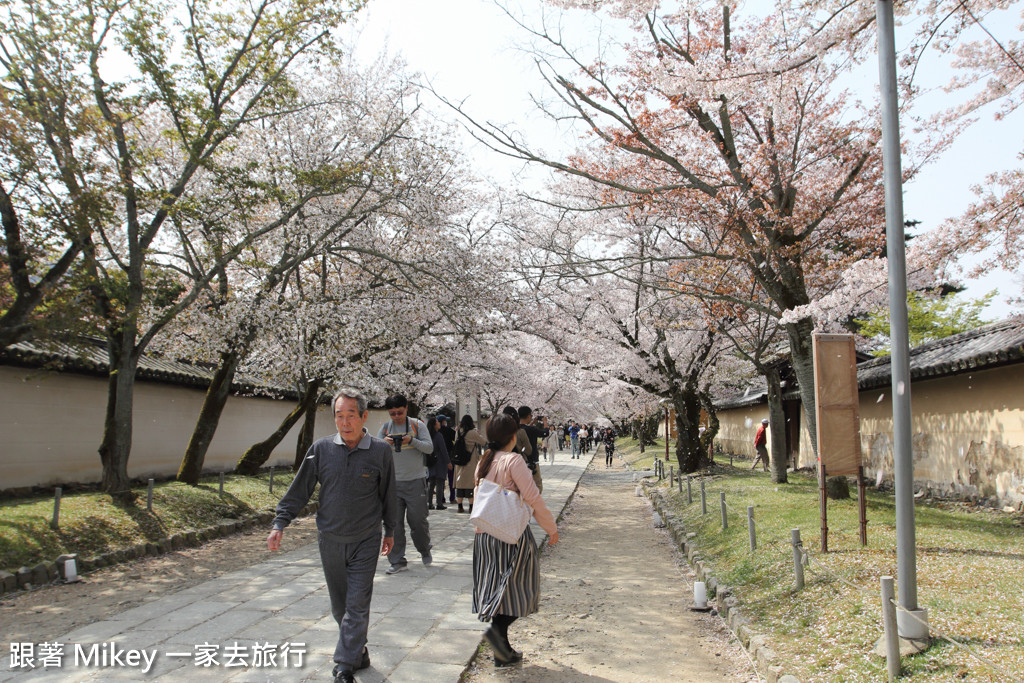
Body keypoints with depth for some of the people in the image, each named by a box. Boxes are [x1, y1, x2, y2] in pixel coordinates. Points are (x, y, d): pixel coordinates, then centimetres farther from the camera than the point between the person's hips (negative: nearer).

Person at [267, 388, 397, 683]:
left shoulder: (380, 451, -7)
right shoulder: (321, 449, -4)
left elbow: (388, 495, 4)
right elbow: (299, 490, 2)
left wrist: (389, 531, 12)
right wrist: (279, 524, -4)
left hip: (365, 541, -2)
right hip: (330, 540, 2)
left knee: (357, 605, -4)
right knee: (339, 605, 13)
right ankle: (358, 650, 33)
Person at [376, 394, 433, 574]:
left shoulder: (417, 425, 0)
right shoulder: (385, 428, 6)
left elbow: (429, 447, -6)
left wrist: (412, 440, -23)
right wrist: (384, 443, -21)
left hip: (415, 481, -2)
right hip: (392, 482, 2)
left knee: (418, 520, 5)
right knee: (394, 522, 1)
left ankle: (425, 551, 30)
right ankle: (397, 561, 10)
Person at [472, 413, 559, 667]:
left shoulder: (483, 462, 8)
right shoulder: (513, 460, -14)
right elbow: (532, 498, -15)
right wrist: (551, 528, -6)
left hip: (485, 535, 7)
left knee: (497, 588, 11)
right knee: (517, 588, 3)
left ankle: (503, 651, 16)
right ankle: (498, 629, -17)